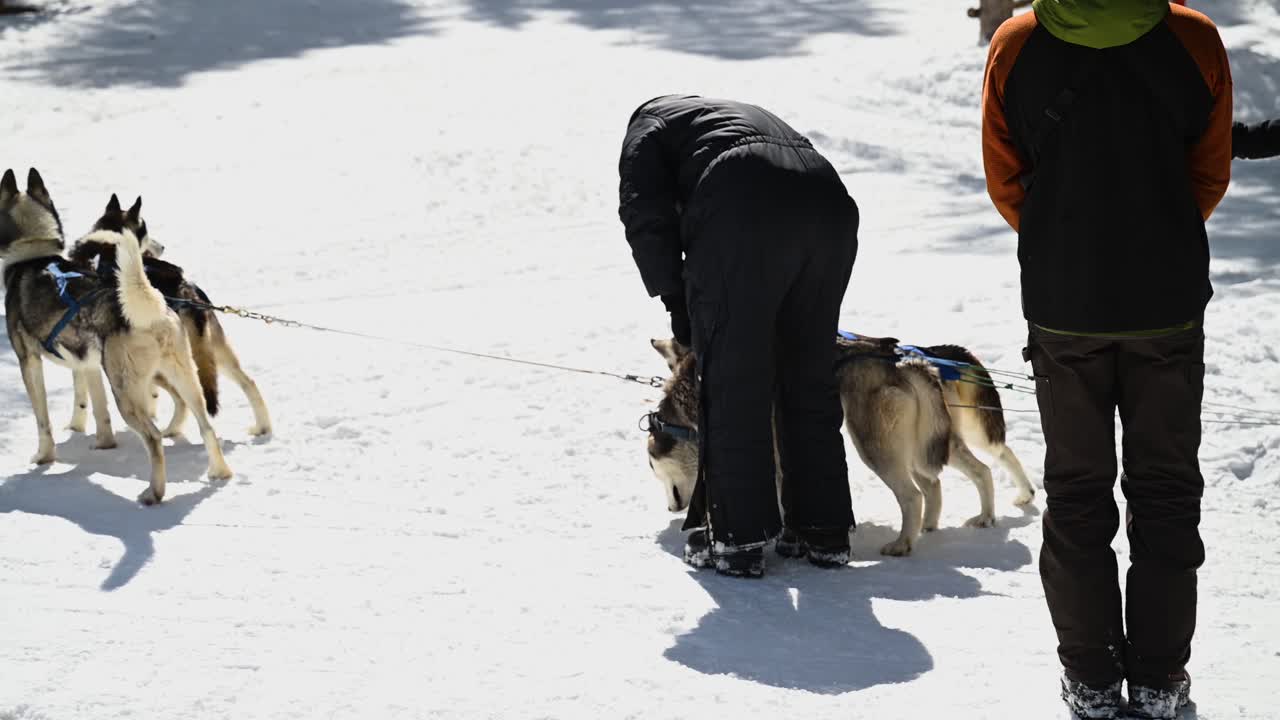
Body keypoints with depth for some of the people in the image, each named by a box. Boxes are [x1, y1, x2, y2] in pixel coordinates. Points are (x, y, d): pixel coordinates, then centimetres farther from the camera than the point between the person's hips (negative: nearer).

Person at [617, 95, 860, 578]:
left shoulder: (649, 124, 26)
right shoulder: (755, 116, 43)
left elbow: (645, 212, 7)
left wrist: (674, 297, 9)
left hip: (744, 211, -6)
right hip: (830, 206, 6)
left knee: (732, 382, 2)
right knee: (810, 380, 16)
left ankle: (739, 539, 3)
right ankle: (826, 531, 19)